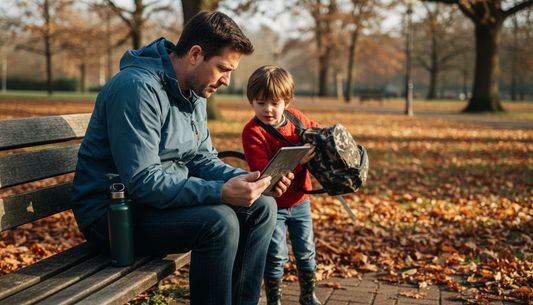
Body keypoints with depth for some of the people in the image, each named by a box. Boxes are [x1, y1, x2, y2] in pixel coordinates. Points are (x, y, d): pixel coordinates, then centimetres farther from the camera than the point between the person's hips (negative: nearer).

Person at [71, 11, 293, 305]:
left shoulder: (194, 92, 7)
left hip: (170, 196, 9)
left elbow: (202, 159, 10)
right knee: (218, 222, -30)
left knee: (261, 209, 1)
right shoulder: (139, 87, -23)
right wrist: (221, 192, -32)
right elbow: (141, 181, -28)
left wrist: (248, 180, -7)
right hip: (111, 214, -9)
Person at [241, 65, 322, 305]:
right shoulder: (253, 132, -19)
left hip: (299, 201, 5)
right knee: (276, 255, -1)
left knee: (305, 251, 15)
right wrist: (296, 162, -37)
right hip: (273, 205, -5)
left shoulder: (296, 118, -1)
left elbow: (315, 130, 21)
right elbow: (262, 170, -29)